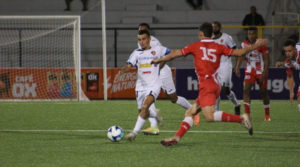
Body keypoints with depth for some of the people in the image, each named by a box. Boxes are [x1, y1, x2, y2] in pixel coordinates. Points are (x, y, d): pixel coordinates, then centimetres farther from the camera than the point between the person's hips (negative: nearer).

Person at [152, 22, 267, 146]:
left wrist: (159, 60, 25)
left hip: (206, 85, -7)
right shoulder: (218, 47, 11)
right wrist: (256, 45, 22)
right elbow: (239, 52, 9)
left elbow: (175, 54, 10)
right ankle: (176, 137, 4)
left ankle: (241, 119, -22)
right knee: (190, 113, 11)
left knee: (209, 117, -17)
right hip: (215, 85, 7)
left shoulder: (195, 46, 3)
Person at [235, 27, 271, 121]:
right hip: (250, 71, 3)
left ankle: (267, 115, 24)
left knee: (263, 92, 8)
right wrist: (237, 67, -6)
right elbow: (241, 56, 9)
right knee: (246, 90, -15)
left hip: (261, 71, -3)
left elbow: (267, 60, -14)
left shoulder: (261, 45, -15)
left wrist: (264, 73, -21)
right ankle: (247, 114, -16)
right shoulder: (244, 44, -1)